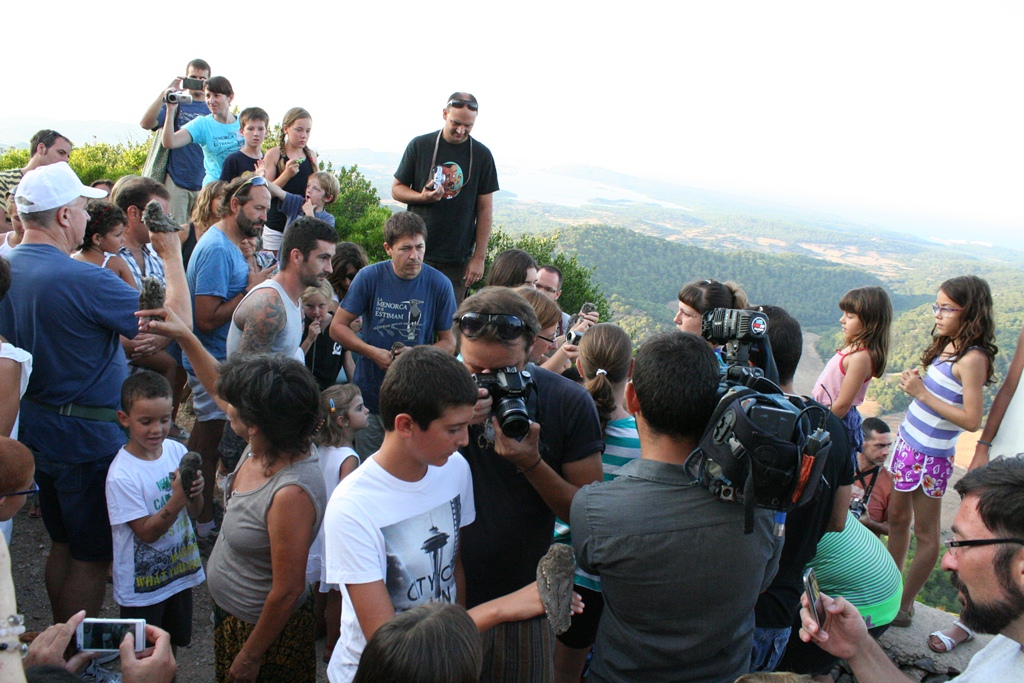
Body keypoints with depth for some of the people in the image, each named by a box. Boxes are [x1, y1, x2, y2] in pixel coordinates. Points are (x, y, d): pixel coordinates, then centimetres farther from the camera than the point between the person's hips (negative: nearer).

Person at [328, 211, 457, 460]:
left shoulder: (439, 285, -7)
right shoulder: (369, 277, -6)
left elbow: (448, 342, 1)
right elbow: (337, 326, -1)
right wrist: (373, 352, -15)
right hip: (369, 392, 1)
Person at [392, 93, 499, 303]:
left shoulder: (482, 155, 2)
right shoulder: (420, 145, 3)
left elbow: (485, 209, 3)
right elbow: (396, 189, 10)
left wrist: (479, 257, -1)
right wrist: (422, 197, -12)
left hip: (458, 259, -1)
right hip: (417, 250, 1)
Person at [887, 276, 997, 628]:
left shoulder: (972, 359, -19)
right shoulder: (947, 346, 6)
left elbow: (972, 420, -24)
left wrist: (922, 393, -22)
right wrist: (914, 383, -4)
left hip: (930, 455, -8)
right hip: (908, 441, 8)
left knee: (925, 533, 6)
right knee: (897, 518, 16)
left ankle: (904, 606, 18)